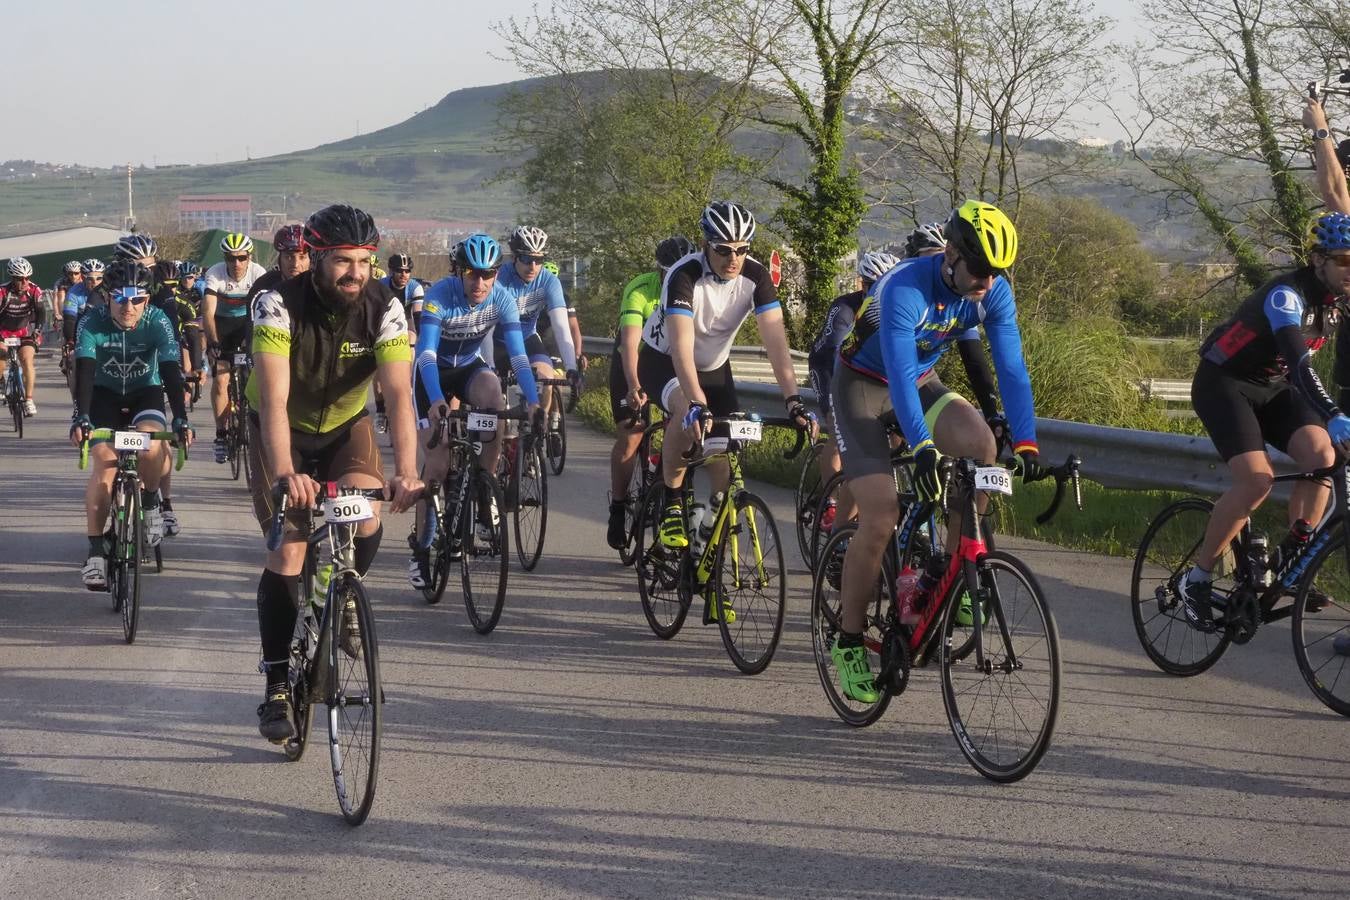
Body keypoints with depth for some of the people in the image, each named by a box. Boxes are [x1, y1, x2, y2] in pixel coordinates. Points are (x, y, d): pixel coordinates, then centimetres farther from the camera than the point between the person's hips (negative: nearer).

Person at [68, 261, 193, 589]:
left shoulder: (158, 322, -24)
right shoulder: (92, 323, -24)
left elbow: (171, 371, -30)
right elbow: (84, 371, -32)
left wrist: (181, 419, -42)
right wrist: (81, 417, -47)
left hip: (145, 392, 0)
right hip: (106, 393, 0)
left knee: (151, 445, -30)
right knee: (104, 462, -19)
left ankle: (150, 502, 1)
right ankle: (95, 551, -16)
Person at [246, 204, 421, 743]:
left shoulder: (384, 310, -24)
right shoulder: (279, 306, -30)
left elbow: (399, 395, -34)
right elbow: (273, 399, -40)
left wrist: (406, 472, -49)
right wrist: (284, 473, -56)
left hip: (346, 426, 2)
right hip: (283, 431, -2)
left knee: (367, 522, -24)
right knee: (287, 552, -11)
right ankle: (277, 689, -1)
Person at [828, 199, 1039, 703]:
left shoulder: (993, 291, -15)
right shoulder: (904, 289, -33)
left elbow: (1011, 369, -16)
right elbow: (900, 375, -41)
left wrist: (1026, 444, -27)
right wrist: (922, 447, -52)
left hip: (921, 383, 5)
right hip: (863, 387, -5)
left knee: (981, 447, -25)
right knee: (881, 518, -17)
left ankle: (944, 576, -10)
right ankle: (848, 643, -1)